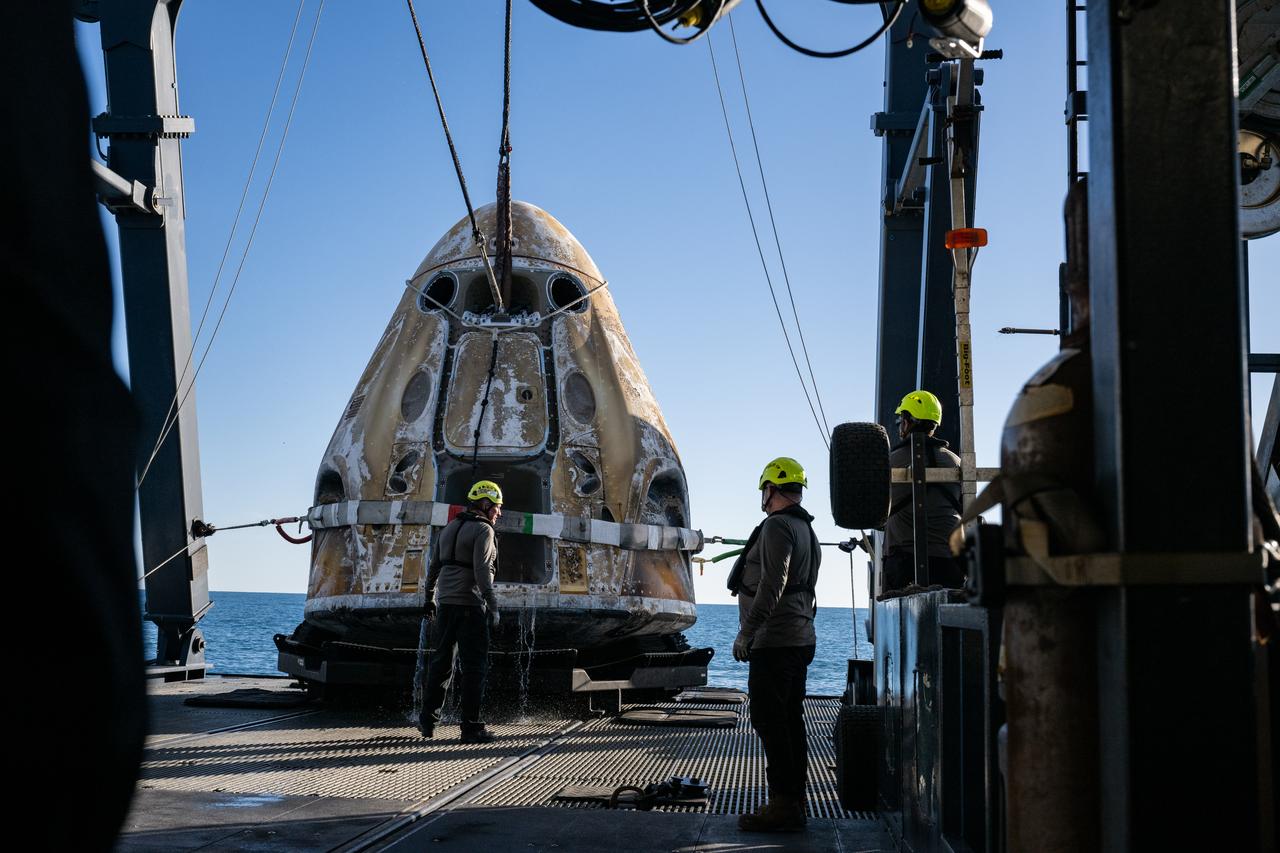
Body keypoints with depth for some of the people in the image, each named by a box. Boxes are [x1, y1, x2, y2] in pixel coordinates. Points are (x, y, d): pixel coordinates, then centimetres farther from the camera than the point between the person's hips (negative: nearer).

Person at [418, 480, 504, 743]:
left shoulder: (449, 528, 15)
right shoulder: (483, 530, -9)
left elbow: (434, 566, 19)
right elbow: (482, 570, -19)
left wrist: (429, 597, 29)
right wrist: (492, 606, -20)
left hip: (445, 603, 8)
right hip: (470, 605, -8)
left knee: (440, 662, 15)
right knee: (474, 665, -3)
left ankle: (428, 721, 18)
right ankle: (471, 727, -4)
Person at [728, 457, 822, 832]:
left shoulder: (777, 526, -12)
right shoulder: (808, 531, 19)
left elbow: (772, 585, -23)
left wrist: (746, 632, -21)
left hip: (774, 642, -10)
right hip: (801, 640, 10)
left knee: (770, 721, -9)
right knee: (791, 721, 11)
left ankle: (783, 805, -10)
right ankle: (795, 801, 15)